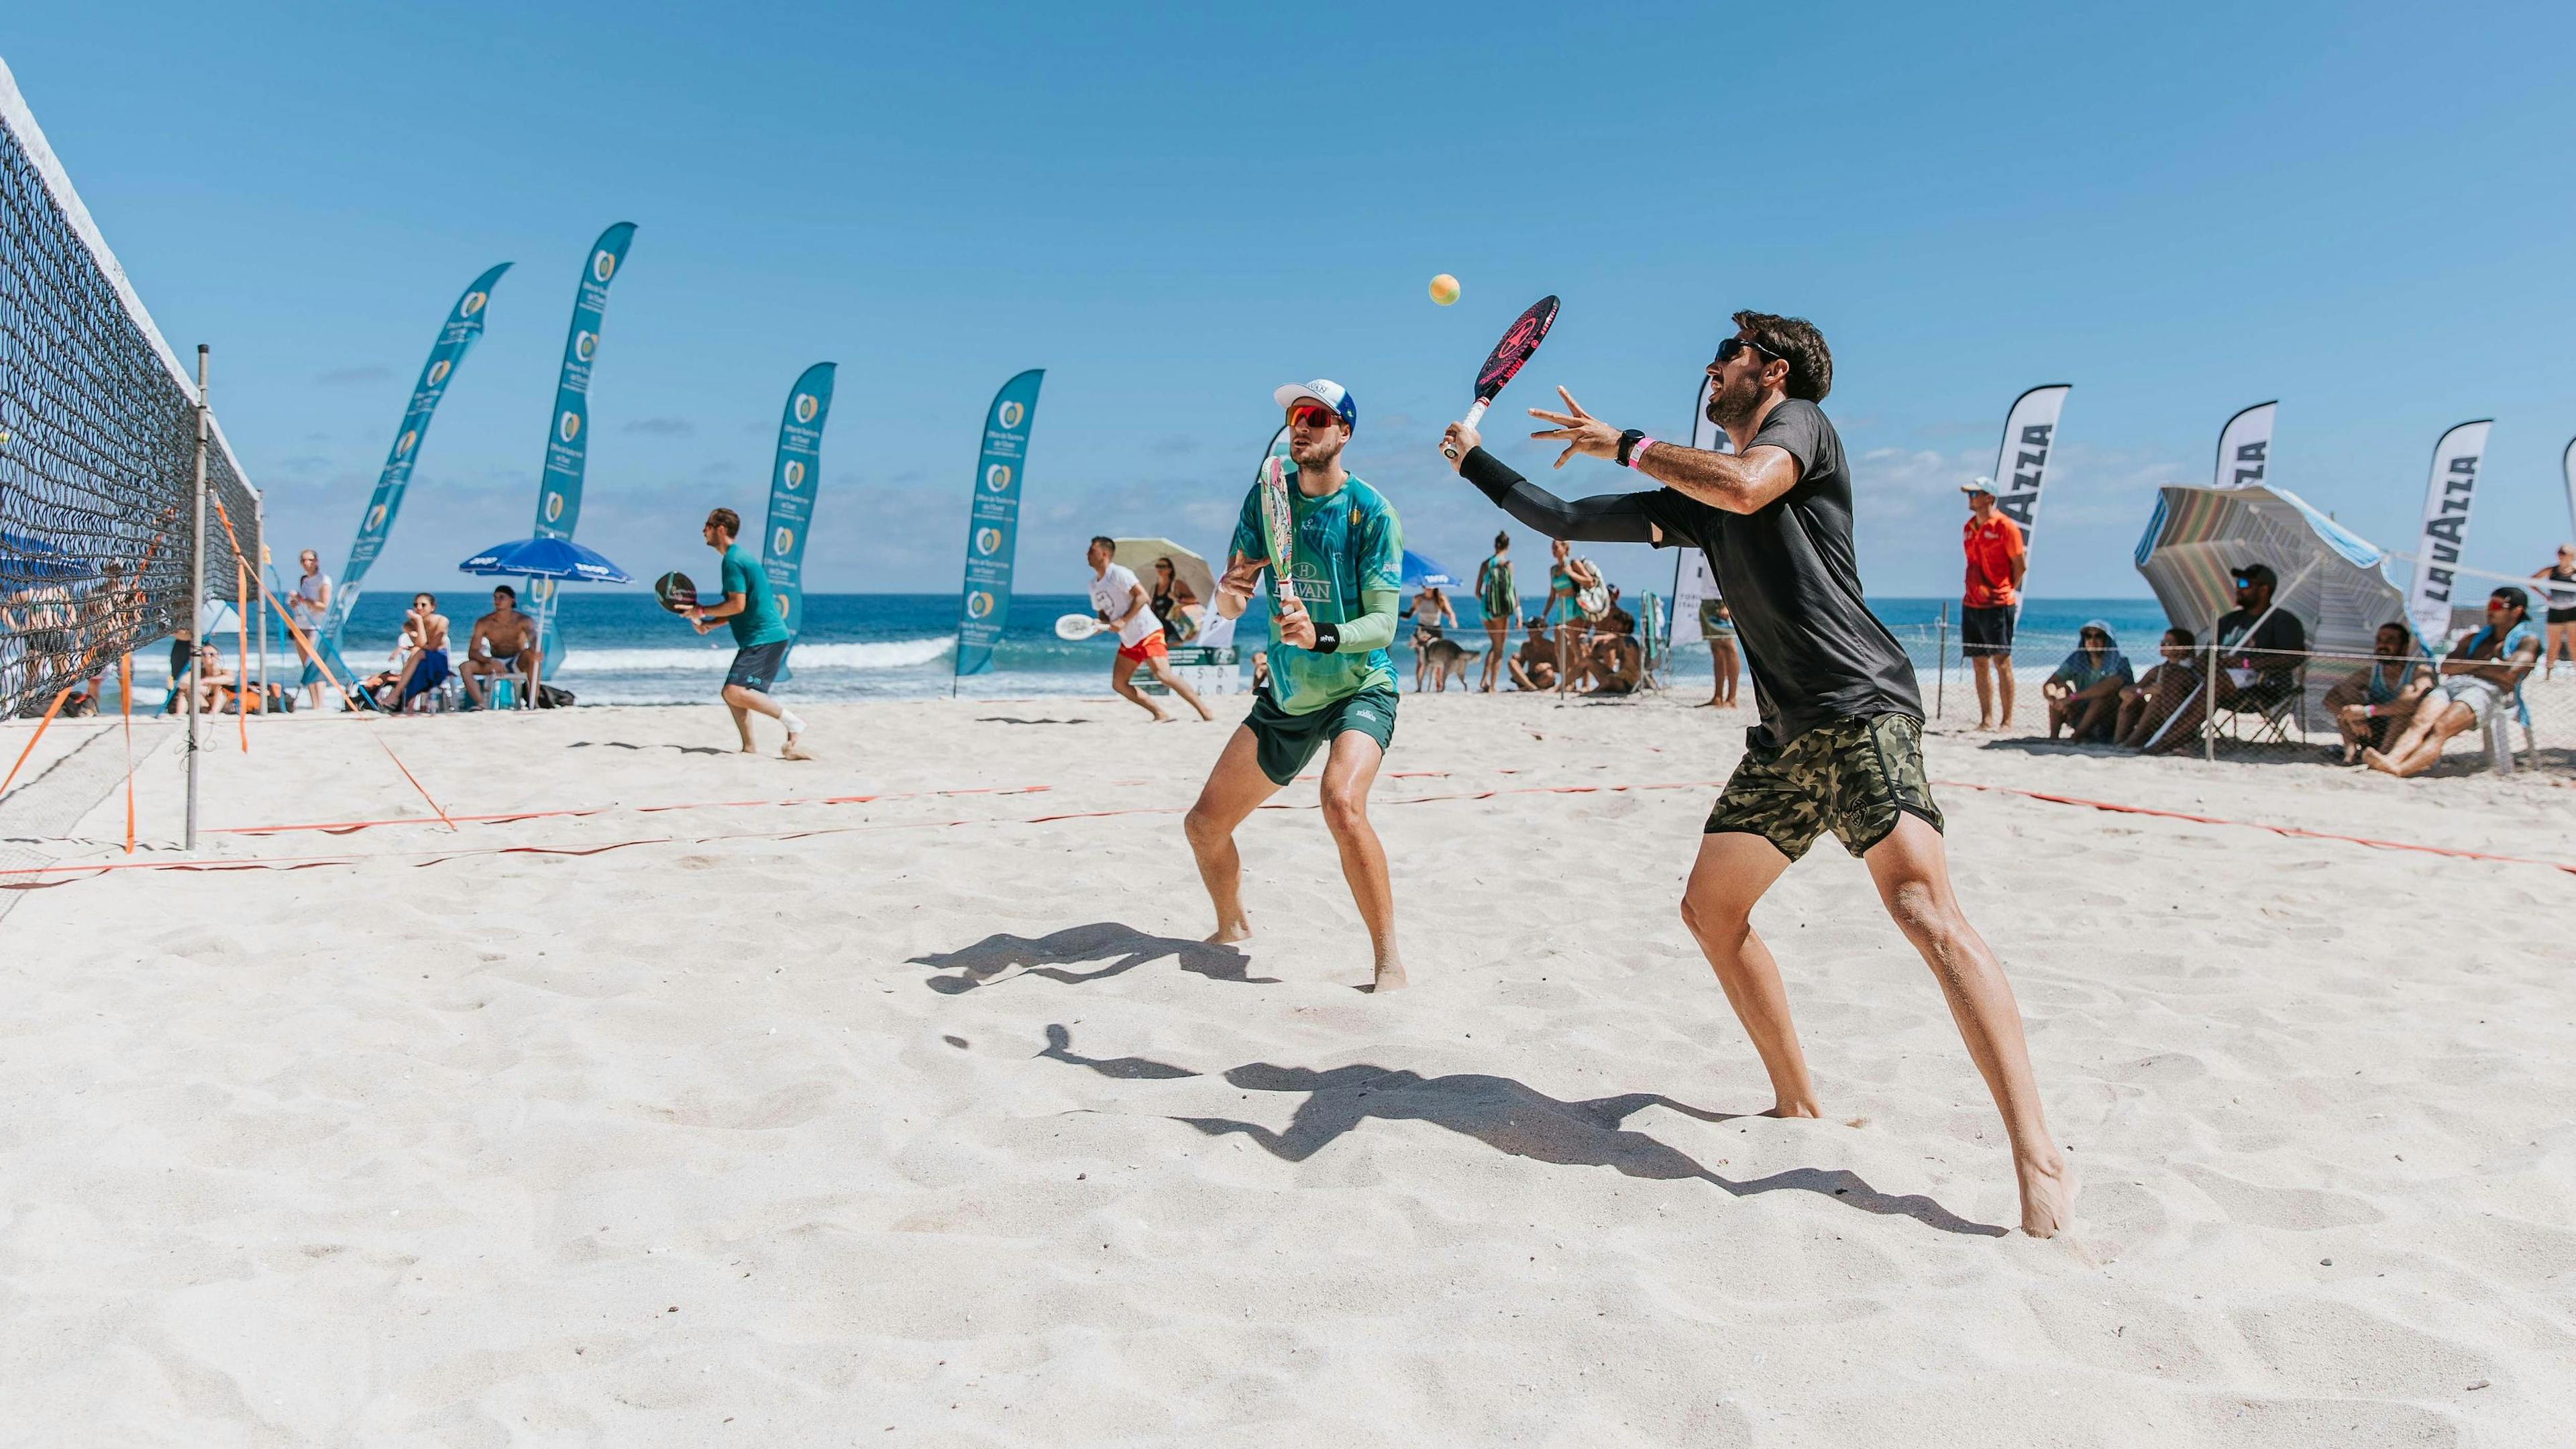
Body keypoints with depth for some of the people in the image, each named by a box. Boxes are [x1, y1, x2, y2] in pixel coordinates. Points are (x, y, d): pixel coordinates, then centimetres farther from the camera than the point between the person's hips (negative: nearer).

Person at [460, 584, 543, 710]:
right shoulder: (484, 623, -8)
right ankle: (481, 704, -32)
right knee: (466, 667, -22)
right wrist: (491, 661, -33)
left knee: (532, 658, -35)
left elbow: (535, 644, -27)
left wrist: (536, 654, -54)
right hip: (495, 663, 2)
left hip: (518, 663, -2)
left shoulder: (524, 621, -11)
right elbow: (472, 653, -13)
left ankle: (533, 702, -36)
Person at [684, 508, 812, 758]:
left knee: (736, 692, -21)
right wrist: (708, 624, 16)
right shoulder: (738, 556, 21)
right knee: (731, 693, 10)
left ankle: (794, 724, -19)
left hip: (764, 638, -11)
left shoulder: (733, 561, -12)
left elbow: (738, 606, -19)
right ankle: (750, 748, 9)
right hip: (761, 637, 11)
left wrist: (701, 611, -8)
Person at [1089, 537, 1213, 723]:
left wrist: (1123, 620, -24)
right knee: (1119, 684, 0)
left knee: (1163, 674, -23)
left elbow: (1142, 597, -19)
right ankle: (1161, 715, 3)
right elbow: (1102, 613, 21)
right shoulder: (1094, 585, 14)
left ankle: (1205, 712, -19)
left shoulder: (1118, 573, -12)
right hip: (1128, 641, 9)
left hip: (1148, 632, -9)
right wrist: (1099, 623, -3)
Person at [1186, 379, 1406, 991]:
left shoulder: (1371, 512, -15)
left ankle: (1390, 959, -21)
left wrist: (1322, 636, -39)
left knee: (1342, 803, -34)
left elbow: (1383, 624, -20)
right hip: (1286, 697, 6)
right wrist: (1229, 590, -25)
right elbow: (1228, 607, -1)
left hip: (1360, 691, -6)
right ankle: (1233, 929, 37)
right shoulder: (1266, 498, -1)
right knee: (1204, 824, 7)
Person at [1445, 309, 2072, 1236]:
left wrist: (1625, 445, -12)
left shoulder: (1801, 421, 2)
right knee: (1710, 910, 10)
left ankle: (2039, 1157, -22)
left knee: (1925, 911, -22)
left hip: (1861, 709, -9)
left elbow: (1747, 487, -22)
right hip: (1786, 736, 9)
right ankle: (1797, 1103, 22)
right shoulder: (1700, 493, 23)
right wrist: (1477, 463, 29)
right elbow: (1572, 521, 27)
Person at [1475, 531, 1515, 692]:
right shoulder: (1507, 563, -5)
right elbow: (1512, 588, -10)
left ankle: (1484, 681, 8)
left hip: (1486, 608, 5)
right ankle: (1492, 687, 0)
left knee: (1494, 645, 20)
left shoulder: (1485, 563, 8)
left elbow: (1477, 592, 10)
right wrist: (1518, 612, -9)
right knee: (1499, 649, 3)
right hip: (1501, 609, -5)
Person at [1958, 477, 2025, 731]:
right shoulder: (1969, 527, 14)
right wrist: (1975, 590, 13)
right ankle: (1986, 719, 11)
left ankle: (2007, 720, -1)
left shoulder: (2005, 526, -7)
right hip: (1971, 605, 7)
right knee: (1979, 663, 7)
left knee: (2001, 661, -4)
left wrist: (2006, 591, 3)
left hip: (1997, 605, -7)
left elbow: (2021, 565, -4)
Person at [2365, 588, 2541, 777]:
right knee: (2420, 722, -29)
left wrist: (2472, 666, 10)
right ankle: (2391, 759, -55)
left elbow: (2509, 674, -4)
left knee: (2440, 729, -33)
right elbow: (2446, 667, 18)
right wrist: (2484, 661, 8)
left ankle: (2398, 769, -58)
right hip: (2453, 684, 5)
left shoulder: (2528, 639, 16)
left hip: (2488, 691, -5)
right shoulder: (2477, 637, 33)